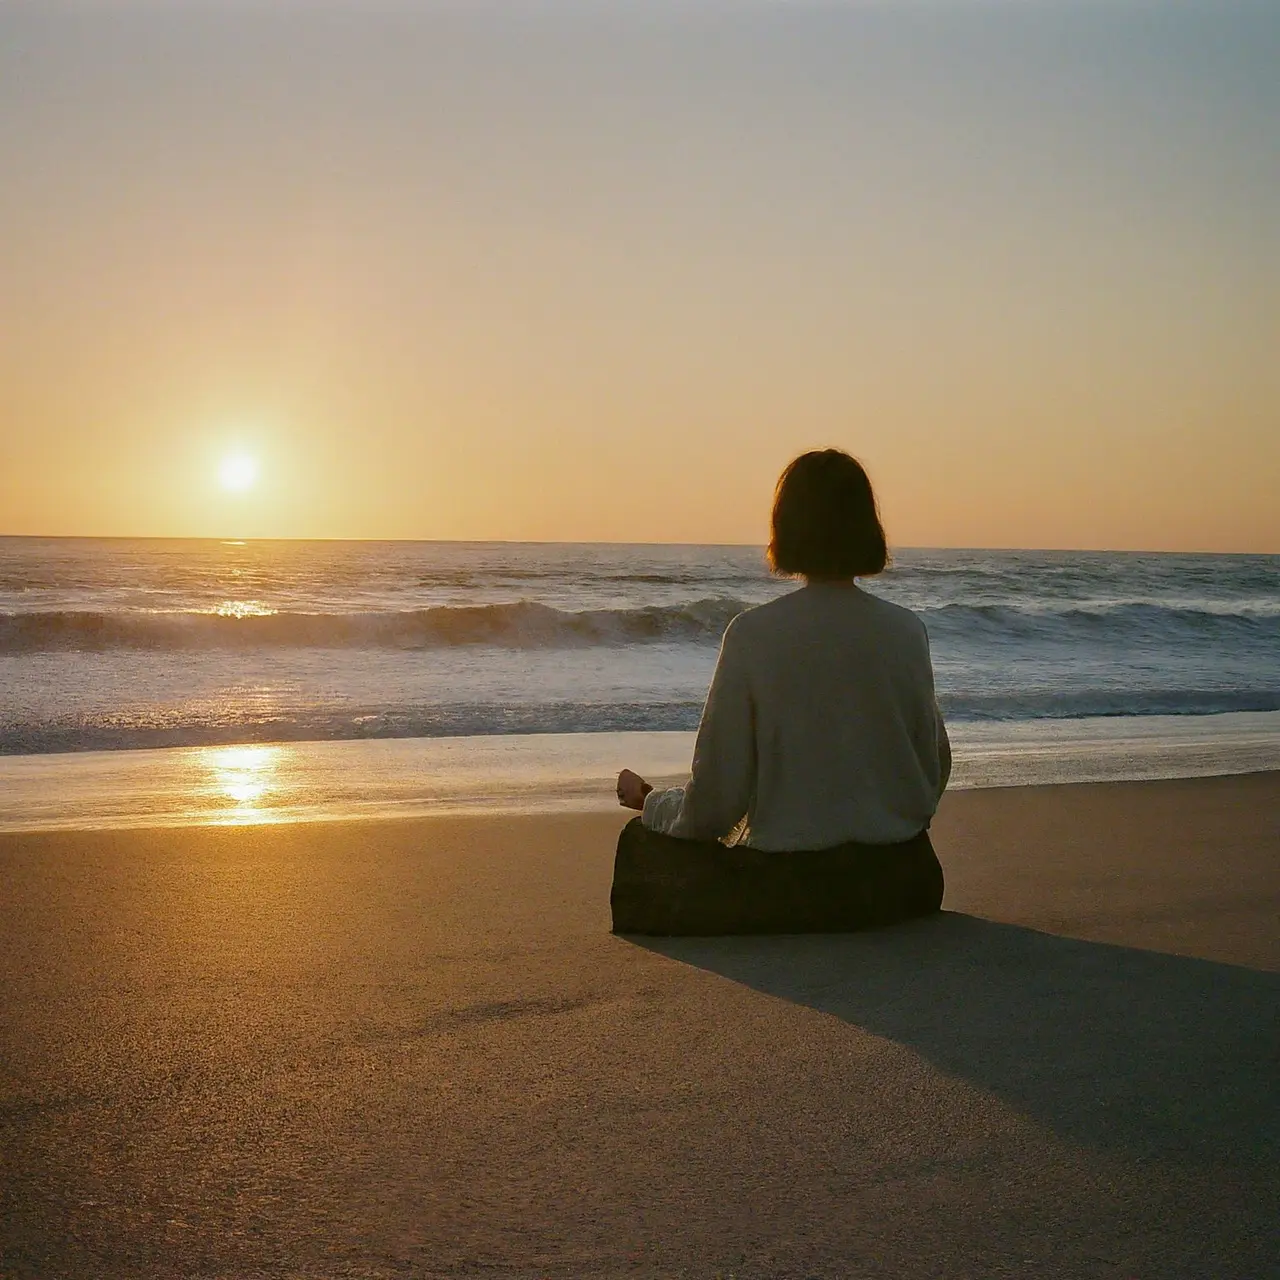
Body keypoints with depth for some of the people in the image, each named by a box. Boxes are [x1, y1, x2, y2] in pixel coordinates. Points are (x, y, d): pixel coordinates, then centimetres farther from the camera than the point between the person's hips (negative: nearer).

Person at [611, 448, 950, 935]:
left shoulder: (753, 634, -14)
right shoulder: (907, 631, -4)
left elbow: (713, 807, -12)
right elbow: (935, 772, 7)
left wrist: (646, 800, 9)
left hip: (786, 890, -5)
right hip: (901, 884, 5)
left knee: (641, 842, 22)